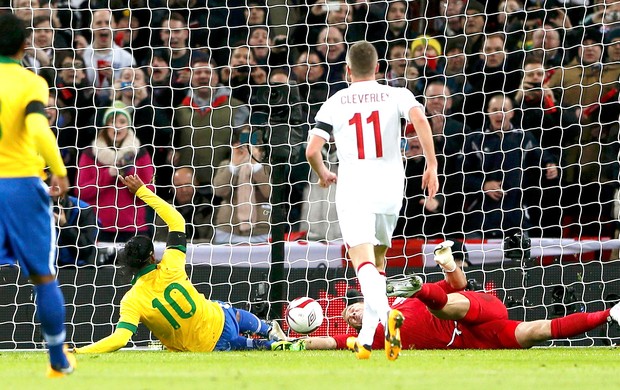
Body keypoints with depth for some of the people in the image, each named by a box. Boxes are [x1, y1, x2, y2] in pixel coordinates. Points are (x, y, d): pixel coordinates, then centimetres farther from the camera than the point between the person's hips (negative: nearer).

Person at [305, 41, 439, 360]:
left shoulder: (335, 103, 8)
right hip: (390, 187, 2)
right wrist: (432, 166, -8)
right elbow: (419, 119, -12)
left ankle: (386, 313, -44)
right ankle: (366, 340, 13)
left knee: (364, 262, -14)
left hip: (353, 190, -2)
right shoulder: (395, 95, 9)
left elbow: (312, 151, 1)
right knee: (377, 262, 19)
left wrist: (323, 175, 23)